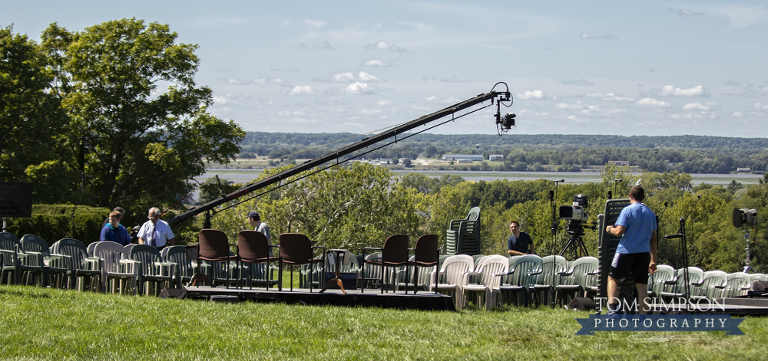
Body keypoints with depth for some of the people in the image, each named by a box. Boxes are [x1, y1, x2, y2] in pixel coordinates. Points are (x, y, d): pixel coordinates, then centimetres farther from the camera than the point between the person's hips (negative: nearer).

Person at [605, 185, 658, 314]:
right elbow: (653, 239, 14)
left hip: (626, 251, -4)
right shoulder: (650, 213, 12)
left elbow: (619, 232, -13)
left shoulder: (627, 210, -5)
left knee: (613, 278, 10)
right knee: (642, 284, 5)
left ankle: (612, 308, -7)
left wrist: (610, 229, 9)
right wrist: (653, 260, 18)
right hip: (644, 252, 4)